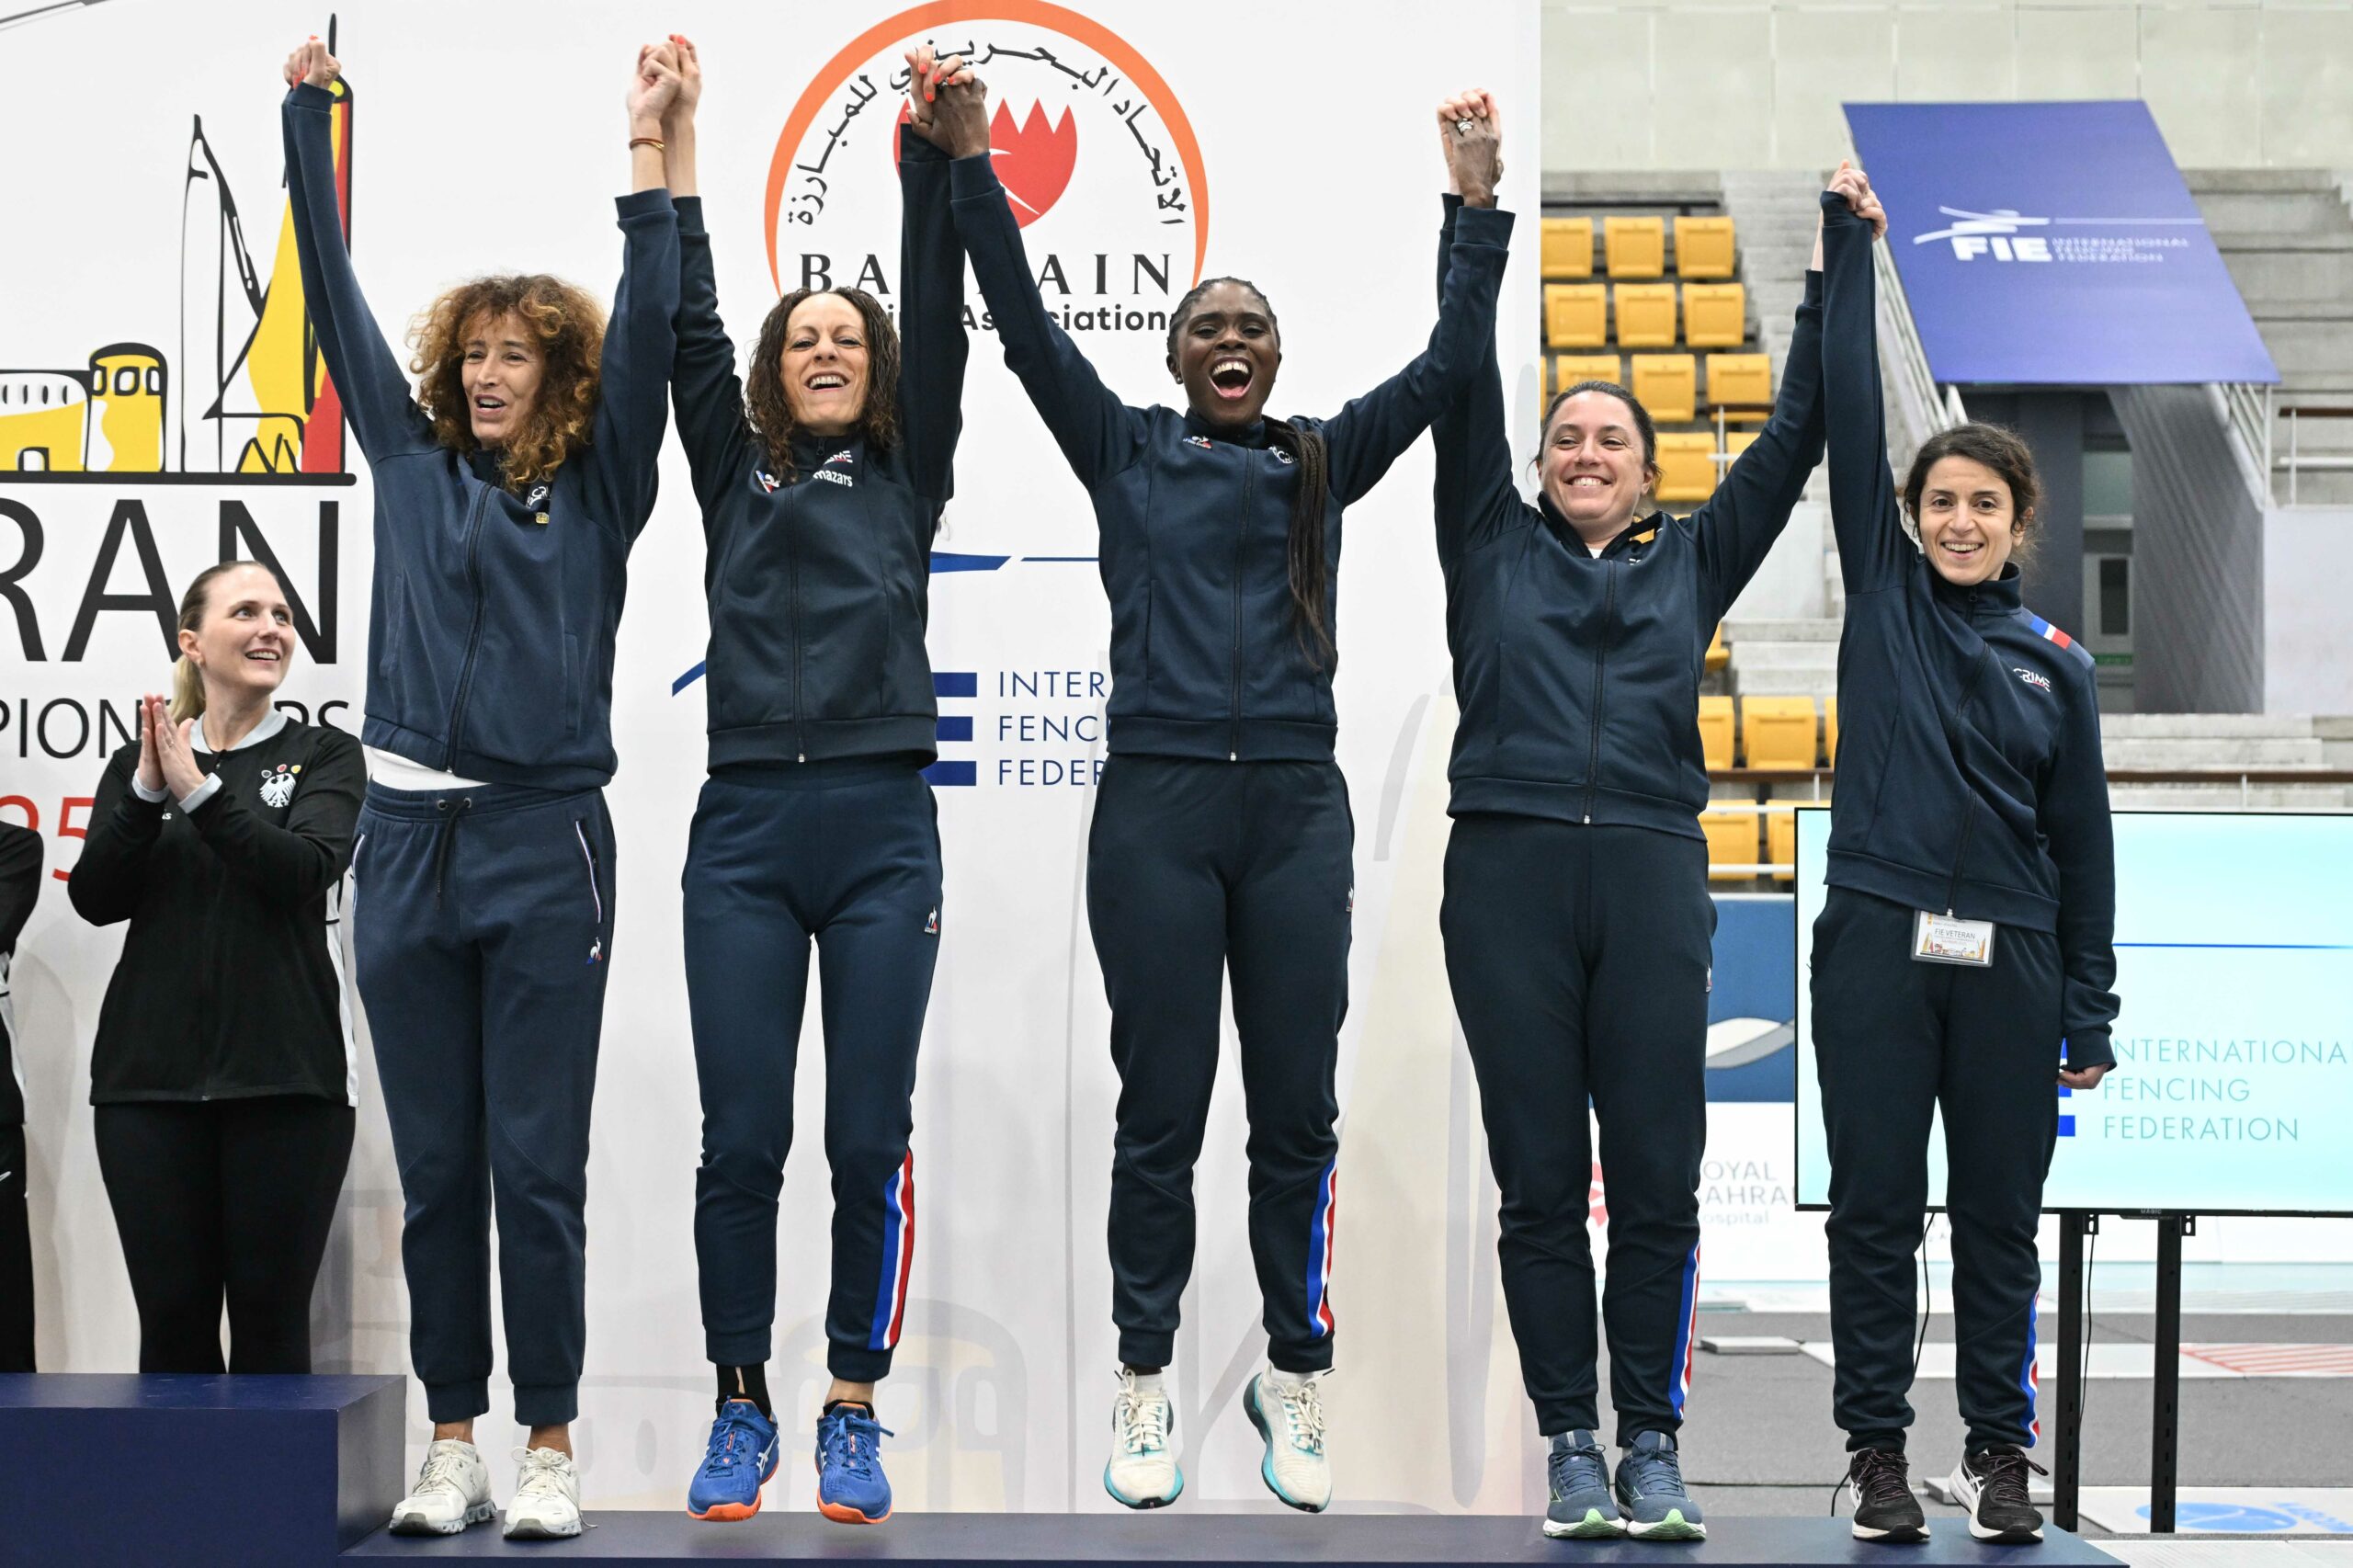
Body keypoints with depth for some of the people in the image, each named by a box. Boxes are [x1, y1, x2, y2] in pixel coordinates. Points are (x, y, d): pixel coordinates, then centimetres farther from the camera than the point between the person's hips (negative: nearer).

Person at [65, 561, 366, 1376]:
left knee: (271, 1317, -1)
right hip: (151, 1072, 2)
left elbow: (306, 870, -10)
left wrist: (200, 792, -16)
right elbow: (95, 896, 0)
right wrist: (146, 794, -13)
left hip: (285, 1076, -2)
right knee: (171, 1316, 2)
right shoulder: (137, 763, 13)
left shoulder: (324, 756, 7)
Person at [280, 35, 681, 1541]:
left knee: (538, 1165, -1)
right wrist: (311, 113, 12)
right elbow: (336, 295, 13)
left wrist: (650, 151, -11)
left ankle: (551, 1446, 7)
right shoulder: (414, 463, 12)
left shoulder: (597, 491, 5)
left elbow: (646, 328, -5)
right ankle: (452, 1441, 14)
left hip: (543, 847, -3)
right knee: (434, 1165, 7)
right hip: (409, 838, 3)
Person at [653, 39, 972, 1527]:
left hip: (882, 827, 0)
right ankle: (742, 1410, 12)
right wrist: (677, 141, 1)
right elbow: (688, 327, 7)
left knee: (871, 1138, 0)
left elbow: (941, 324, 3)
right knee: (742, 1137, 0)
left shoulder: (907, 478, 13)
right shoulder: (735, 473, 15)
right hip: (746, 827, 1)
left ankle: (853, 1412, 9)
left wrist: (934, 151, -7)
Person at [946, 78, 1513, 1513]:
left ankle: (1293, 1381, 16)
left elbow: (1450, 363, 7)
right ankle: (1146, 1386, 12)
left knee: (1299, 1112, 5)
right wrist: (971, 164, -7)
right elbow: (1028, 327, 0)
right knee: (1162, 1113, 2)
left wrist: (1480, 205, 0)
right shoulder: (1128, 451, 8)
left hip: (1294, 808, 2)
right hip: (1158, 803, -2)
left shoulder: (1322, 462, 12)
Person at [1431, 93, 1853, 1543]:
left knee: (1659, 1178, -1)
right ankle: (1571, 1443, 10)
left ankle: (1653, 1444, 7)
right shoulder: (1496, 550, 14)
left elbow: (1794, 437, 15)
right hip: (1508, 873, -1)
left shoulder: (1693, 562, 17)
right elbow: (1466, 392, 8)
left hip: (1652, 877, 1)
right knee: (1541, 1179, 2)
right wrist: (1472, 203, 3)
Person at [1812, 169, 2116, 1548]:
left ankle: (2002, 1452, 15)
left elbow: (2084, 844, 8)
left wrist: (2091, 1015, 4)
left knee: (2000, 1216, 6)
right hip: (1876, 946, -1)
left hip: (2008, 966, 1)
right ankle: (1878, 1449, 11)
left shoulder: (2057, 664, 7)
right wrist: (1849, 250, -4)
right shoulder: (1884, 592, 5)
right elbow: (1852, 416, -1)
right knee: (1877, 1210, 3)